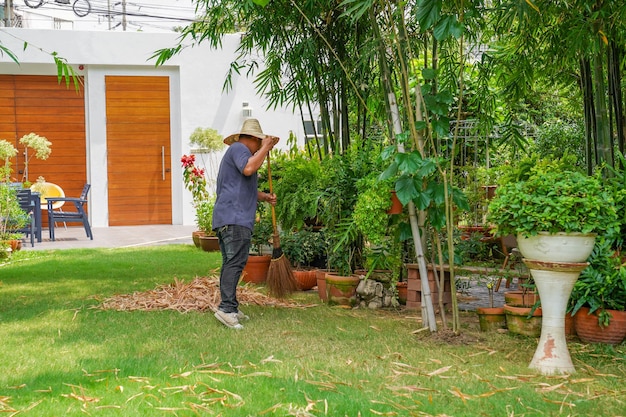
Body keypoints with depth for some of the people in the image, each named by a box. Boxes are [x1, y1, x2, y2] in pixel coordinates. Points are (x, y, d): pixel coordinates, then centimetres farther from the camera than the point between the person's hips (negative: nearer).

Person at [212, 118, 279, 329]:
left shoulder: (236, 152, 29)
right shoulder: (239, 149, -3)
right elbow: (248, 168, -25)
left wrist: (265, 197, 20)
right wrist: (265, 148, -13)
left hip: (225, 218, 11)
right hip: (235, 218, -11)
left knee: (230, 263, 10)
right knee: (236, 262, -16)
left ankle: (230, 308, 13)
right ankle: (226, 308, -22)